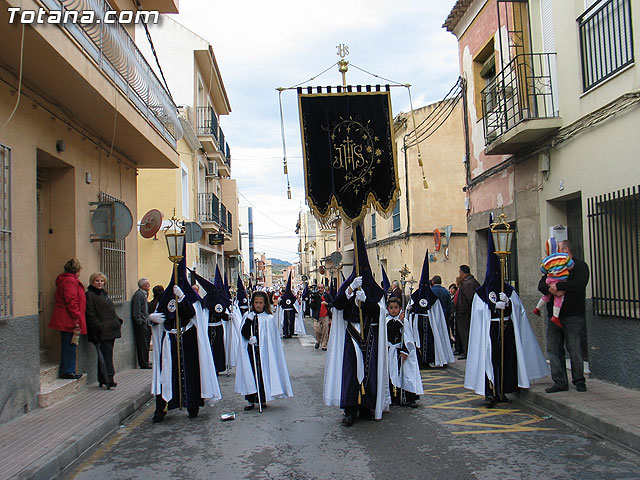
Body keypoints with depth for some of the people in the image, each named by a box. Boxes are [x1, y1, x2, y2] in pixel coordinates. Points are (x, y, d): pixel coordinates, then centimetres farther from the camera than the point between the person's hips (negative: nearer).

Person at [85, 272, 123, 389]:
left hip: (110, 330, 9)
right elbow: (90, 315, -12)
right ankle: (108, 380, -12)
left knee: (107, 354, 10)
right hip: (101, 333, -8)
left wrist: (118, 320, 14)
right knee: (106, 354, -12)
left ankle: (103, 380, 16)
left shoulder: (104, 294, 21)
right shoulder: (89, 295, -5)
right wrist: (99, 327, -19)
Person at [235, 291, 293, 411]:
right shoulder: (247, 316, 8)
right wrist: (249, 320, -13)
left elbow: (270, 339, -2)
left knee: (262, 374, -1)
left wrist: (256, 340, -12)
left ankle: (262, 400, 11)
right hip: (250, 351, 3)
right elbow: (243, 333, 1)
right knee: (250, 374, 2)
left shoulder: (269, 318, -2)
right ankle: (250, 401, 11)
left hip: (263, 351, -3)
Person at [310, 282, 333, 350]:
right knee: (316, 330, -11)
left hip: (325, 316, 1)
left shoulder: (327, 295, 4)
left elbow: (332, 303, 5)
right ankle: (318, 341, 18)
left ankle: (324, 346, 12)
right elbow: (312, 307, -3)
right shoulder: (315, 295, 0)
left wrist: (326, 303, -13)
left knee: (325, 332, 0)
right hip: (317, 316, -1)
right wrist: (313, 300, -19)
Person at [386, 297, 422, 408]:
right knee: (393, 375, 3)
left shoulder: (404, 321, -1)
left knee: (406, 374, -4)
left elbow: (408, 339, -2)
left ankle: (409, 398, 1)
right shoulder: (386, 321, 2)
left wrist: (405, 352, -10)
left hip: (402, 352, -1)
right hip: (390, 352, 1)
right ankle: (394, 398, 10)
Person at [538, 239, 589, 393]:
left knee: (574, 350, -1)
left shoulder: (580, 266, -2)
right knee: (553, 349, 3)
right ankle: (560, 382, 10)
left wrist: (558, 286, -14)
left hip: (573, 317, -6)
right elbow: (541, 285, 8)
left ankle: (579, 381, 15)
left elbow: (579, 284, -20)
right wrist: (551, 289, -13)